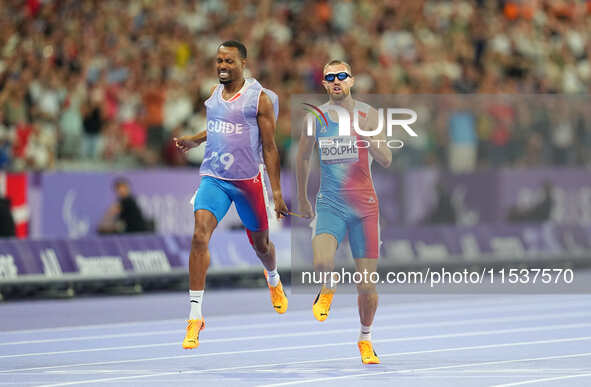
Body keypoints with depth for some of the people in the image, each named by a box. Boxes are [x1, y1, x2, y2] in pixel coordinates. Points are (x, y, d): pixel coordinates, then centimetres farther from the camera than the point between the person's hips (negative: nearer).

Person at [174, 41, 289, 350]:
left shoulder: (260, 98, -7)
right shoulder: (213, 95, 7)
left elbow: (269, 147, -5)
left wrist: (277, 191, -8)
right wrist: (194, 140, 11)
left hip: (248, 180, -2)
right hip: (213, 179, 2)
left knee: (260, 243, 14)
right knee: (200, 235, -19)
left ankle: (273, 279, 53)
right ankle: (195, 316, -19)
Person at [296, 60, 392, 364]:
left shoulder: (368, 114, 0)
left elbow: (386, 161, -4)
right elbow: (303, 158, 17)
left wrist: (367, 135, -20)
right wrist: (302, 199, 20)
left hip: (364, 205, 0)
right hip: (330, 203, 0)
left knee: (367, 284, 1)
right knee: (322, 263, -27)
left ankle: (365, 339, 25)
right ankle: (327, 291, 10)